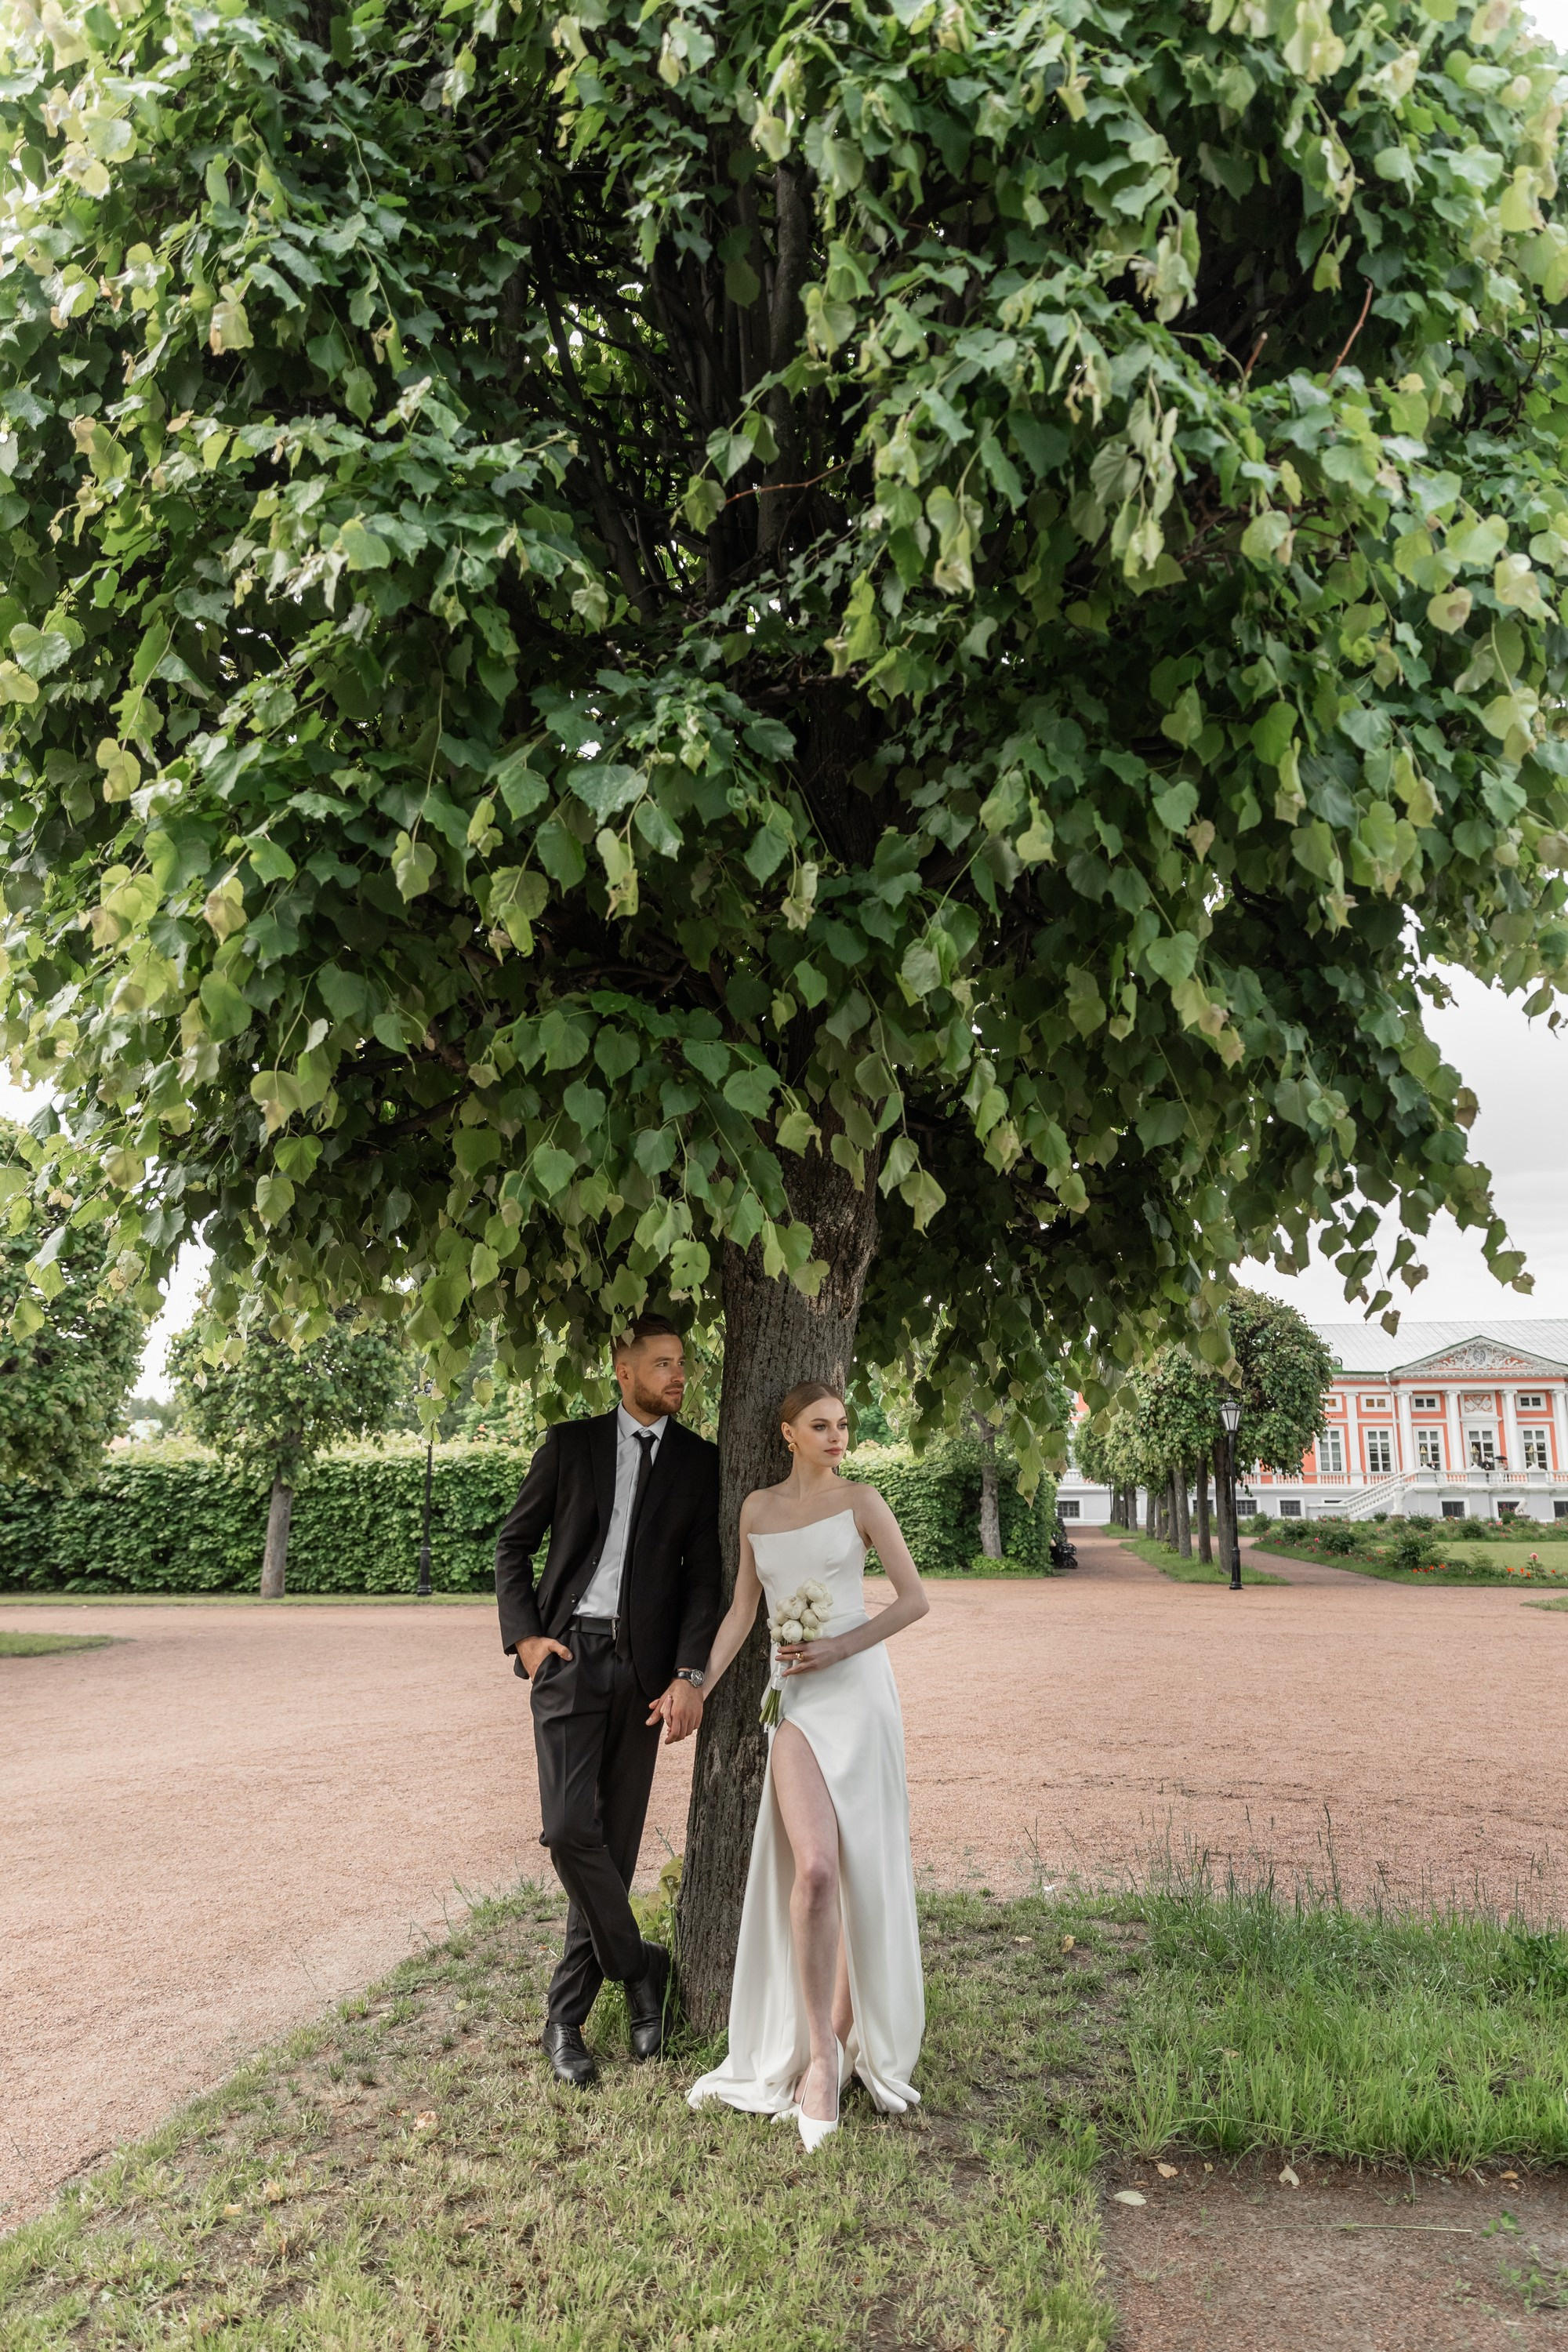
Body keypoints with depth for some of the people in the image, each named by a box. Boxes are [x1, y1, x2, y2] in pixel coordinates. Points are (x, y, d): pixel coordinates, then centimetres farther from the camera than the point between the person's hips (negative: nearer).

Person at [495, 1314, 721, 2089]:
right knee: (570, 1828, -13)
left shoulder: (699, 1461, 5)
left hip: (642, 1665, 2)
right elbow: (513, 1543, 9)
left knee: (615, 1840, 6)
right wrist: (524, 1634, -3)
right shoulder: (570, 1444, 3)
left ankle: (566, 2016, 22)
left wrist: (689, 1675, -9)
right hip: (569, 1652, -1)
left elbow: (703, 1575, 2)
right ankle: (640, 1966, 11)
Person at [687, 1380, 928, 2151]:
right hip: (792, 1699, 1)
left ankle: (852, 2035, 24)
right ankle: (818, 2058, -2)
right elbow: (743, 1609, 16)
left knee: (865, 1870, 3)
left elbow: (914, 1598, 0)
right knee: (813, 1868, -15)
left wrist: (838, 1648, -10)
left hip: (858, 1690, -1)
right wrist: (699, 1688, 11)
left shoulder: (860, 1501, 1)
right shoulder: (757, 1508, 10)